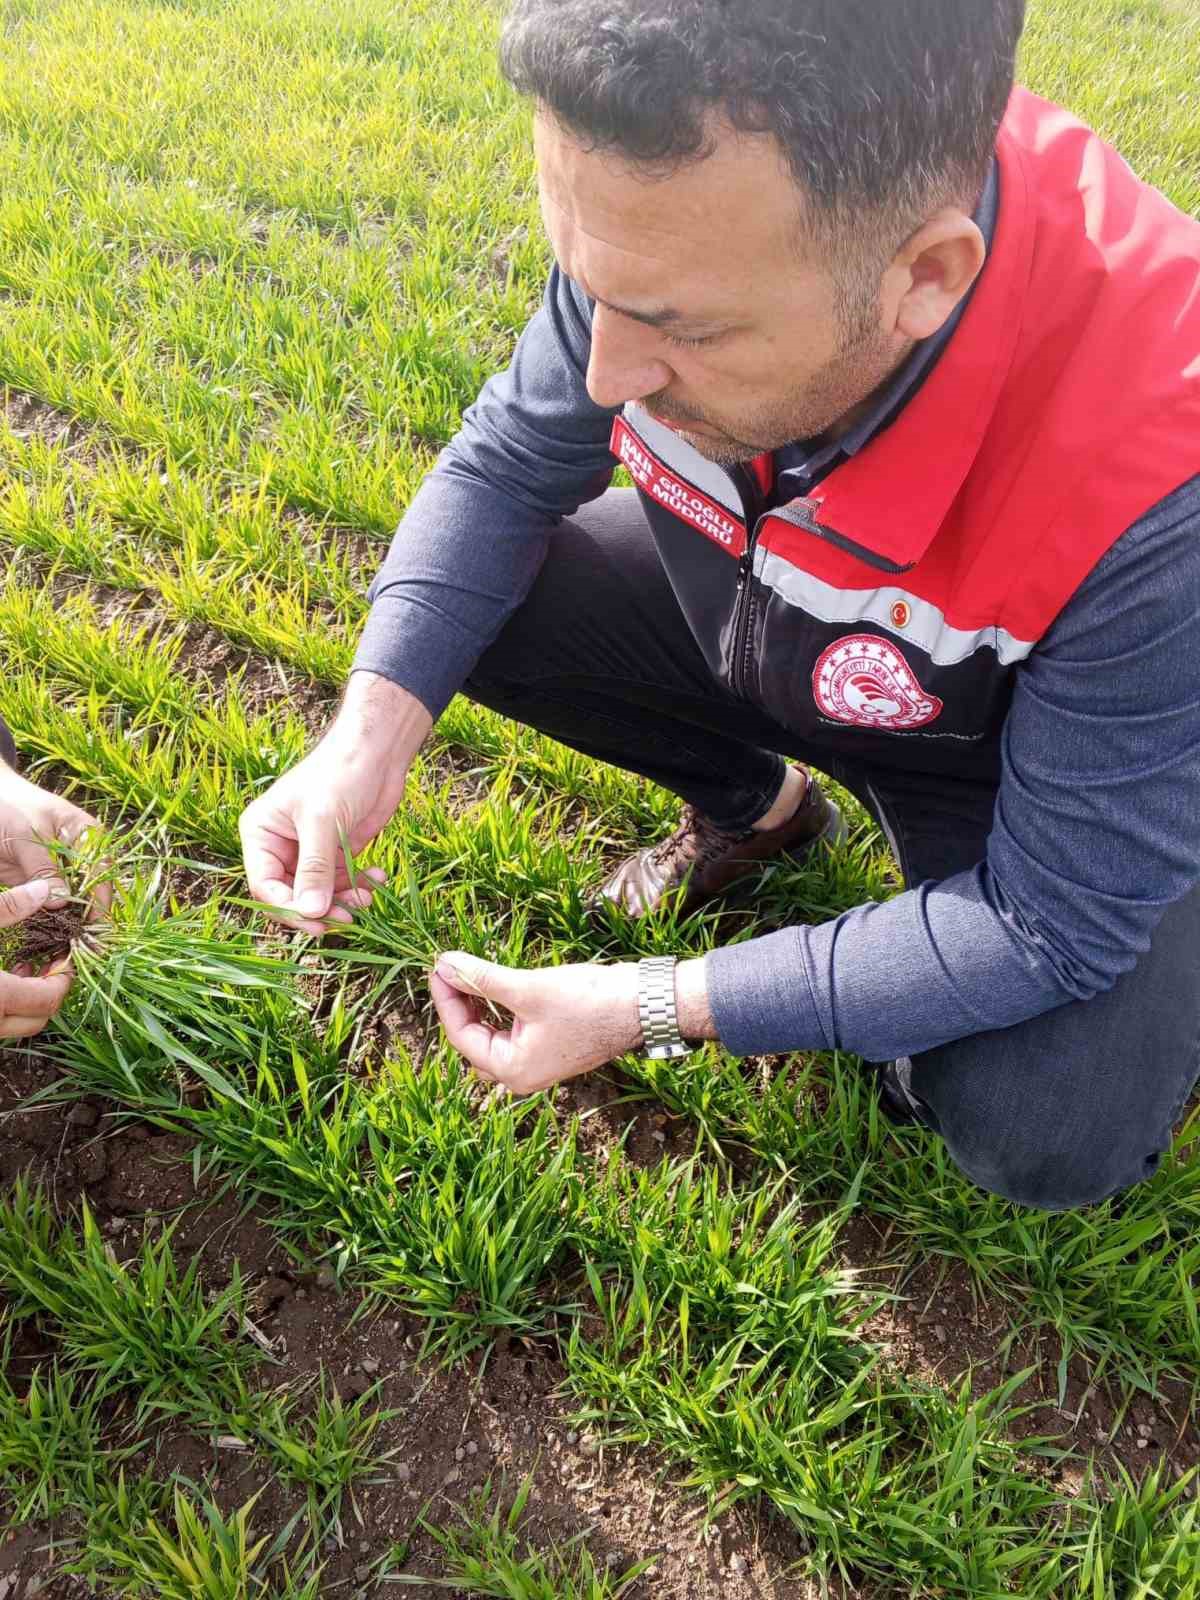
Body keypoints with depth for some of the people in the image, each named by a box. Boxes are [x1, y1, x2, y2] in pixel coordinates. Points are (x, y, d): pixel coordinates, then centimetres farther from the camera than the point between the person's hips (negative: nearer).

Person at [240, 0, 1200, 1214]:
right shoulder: (676, 217, -27)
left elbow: (1057, 923, -29)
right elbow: (505, 468, -10)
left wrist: (655, 1008, -28)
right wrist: (370, 736, -25)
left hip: (1031, 742, -4)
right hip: (763, 630, 5)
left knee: (1047, 1142, -26)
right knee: (451, 603, -11)